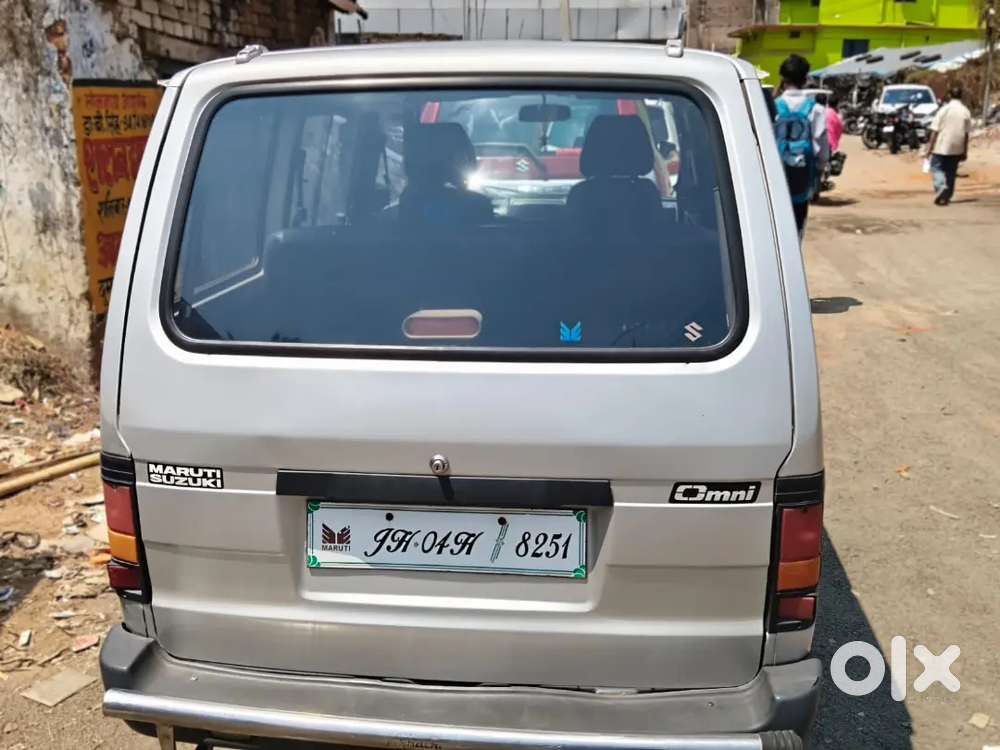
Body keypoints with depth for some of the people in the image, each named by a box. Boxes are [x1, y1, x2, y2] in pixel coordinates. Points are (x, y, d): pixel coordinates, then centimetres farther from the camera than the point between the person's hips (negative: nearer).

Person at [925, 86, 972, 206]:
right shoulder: (965, 111, 1)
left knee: (936, 168, 5)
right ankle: (946, 197, 16)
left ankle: (941, 187, -22)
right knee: (951, 172, 13)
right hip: (957, 148, 3)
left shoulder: (944, 110, -7)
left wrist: (929, 148, -4)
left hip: (941, 146, -3)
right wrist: (965, 151, 10)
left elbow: (935, 131, -9)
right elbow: (966, 133, 3)